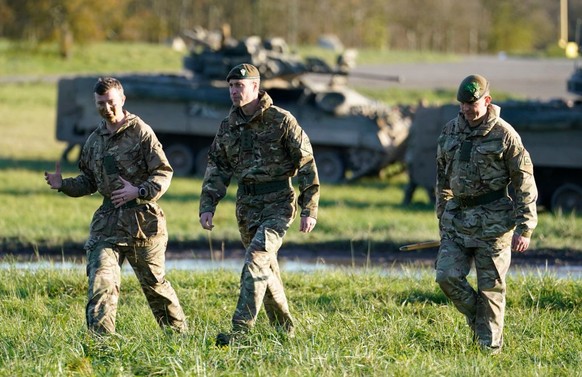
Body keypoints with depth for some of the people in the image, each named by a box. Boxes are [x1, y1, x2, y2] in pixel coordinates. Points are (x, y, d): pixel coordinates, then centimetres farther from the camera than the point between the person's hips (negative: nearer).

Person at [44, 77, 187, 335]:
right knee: (101, 281, -12)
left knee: (154, 282, 8)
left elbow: (164, 172, -8)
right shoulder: (94, 141, 13)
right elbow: (88, 182, 21)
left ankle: (179, 331, 27)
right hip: (108, 220, 4)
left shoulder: (140, 132, -5)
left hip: (142, 219, -4)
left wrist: (139, 191, -23)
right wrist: (63, 185, 2)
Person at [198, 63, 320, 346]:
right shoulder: (228, 127, 7)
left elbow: (306, 164, -8)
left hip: (278, 203, -6)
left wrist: (309, 209, -10)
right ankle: (284, 330, 27)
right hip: (247, 206, 6)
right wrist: (207, 206, 0)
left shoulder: (281, 121, -10)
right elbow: (217, 169, 12)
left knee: (256, 259, -21)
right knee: (266, 269, 13)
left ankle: (241, 328, -24)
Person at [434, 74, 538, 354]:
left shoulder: (504, 134, -7)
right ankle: (477, 318, 16)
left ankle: (490, 345, 9)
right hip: (457, 219, 5)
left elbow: (524, 182, -6)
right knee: (447, 275, -7)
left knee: (491, 286, -1)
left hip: (493, 220, -5)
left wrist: (524, 229, -10)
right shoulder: (450, 132, 8)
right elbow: (443, 179, 18)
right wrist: (443, 221, 18)